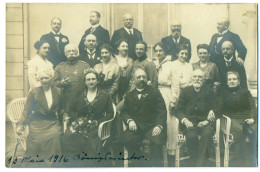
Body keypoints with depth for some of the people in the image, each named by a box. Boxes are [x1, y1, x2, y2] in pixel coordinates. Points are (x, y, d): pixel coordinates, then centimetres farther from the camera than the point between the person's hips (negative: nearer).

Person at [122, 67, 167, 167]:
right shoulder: (129, 95, 22)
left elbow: (162, 111, 3)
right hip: (136, 127, 2)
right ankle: (139, 163, -8)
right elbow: (124, 111, 14)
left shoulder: (154, 92, 14)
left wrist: (159, 125, -14)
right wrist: (129, 120, -9)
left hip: (152, 126, -2)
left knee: (157, 140, -31)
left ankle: (155, 165, -7)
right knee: (128, 138, -28)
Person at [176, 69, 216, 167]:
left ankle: (199, 163, -26)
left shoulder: (208, 92, 12)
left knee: (207, 133, -34)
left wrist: (207, 120, -9)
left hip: (204, 122, 1)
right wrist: (185, 120, -11)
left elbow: (213, 110, 10)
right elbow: (179, 110, 8)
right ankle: (194, 160, -14)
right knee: (191, 135, -34)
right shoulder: (185, 91, 12)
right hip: (189, 123, 0)